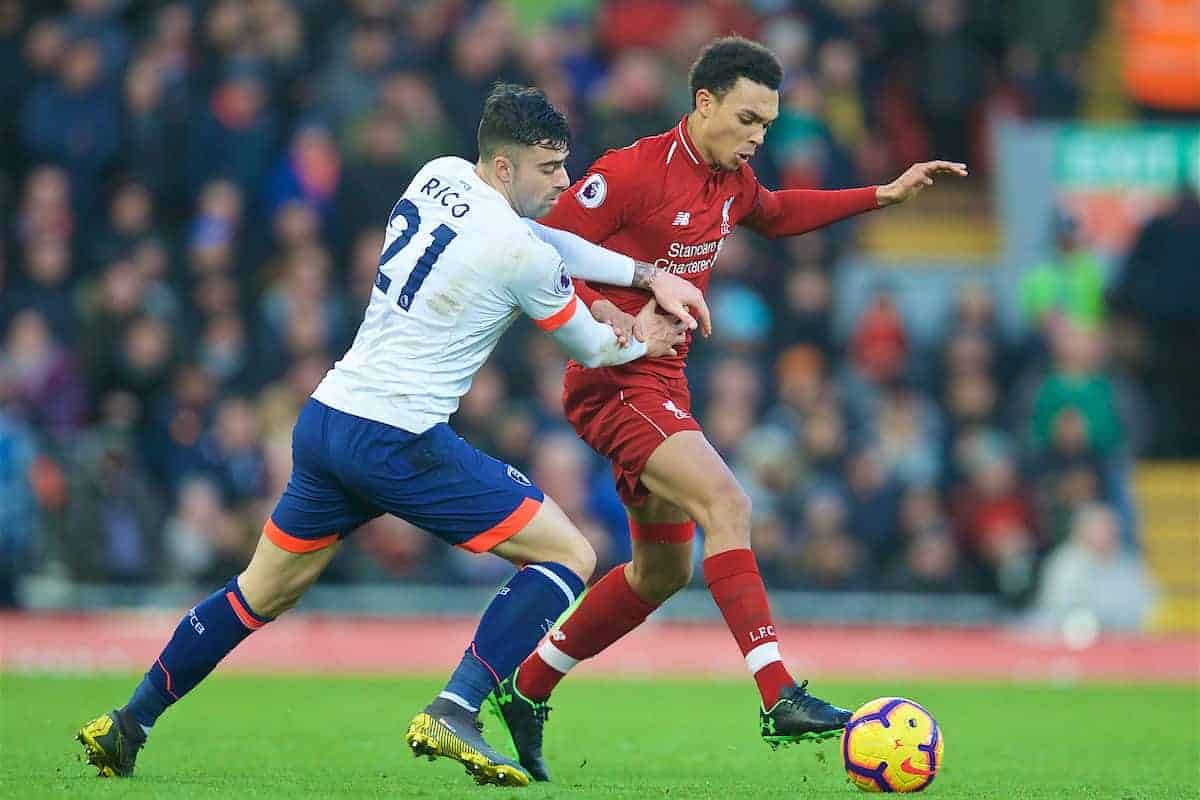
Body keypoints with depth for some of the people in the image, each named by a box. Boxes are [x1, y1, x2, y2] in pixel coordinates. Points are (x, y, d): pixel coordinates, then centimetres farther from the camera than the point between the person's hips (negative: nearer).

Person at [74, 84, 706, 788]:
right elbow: (589, 347, 5)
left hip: (324, 419, 8)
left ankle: (128, 725, 26)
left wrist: (647, 273, 15)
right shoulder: (520, 252, -12)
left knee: (262, 592, 24)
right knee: (570, 555, -3)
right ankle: (456, 712, -15)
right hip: (399, 440, -8)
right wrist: (638, 343, 26)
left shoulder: (439, 175, 9)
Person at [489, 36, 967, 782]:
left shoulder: (732, 181, 8)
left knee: (662, 572, 16)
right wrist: (599, 311, -32)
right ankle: (780, 700, -33)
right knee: (725, 502, -27)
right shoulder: (633, 172, -17)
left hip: (665, 384, 10)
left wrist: (882, 195, 24)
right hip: (615, 383, -10)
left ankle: (525, 692, 29)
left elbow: (775, 214, 31)